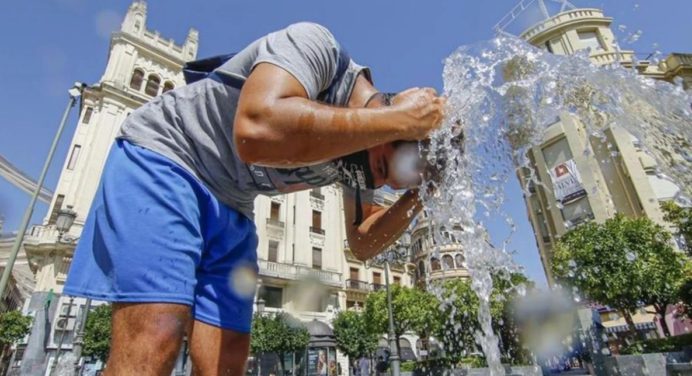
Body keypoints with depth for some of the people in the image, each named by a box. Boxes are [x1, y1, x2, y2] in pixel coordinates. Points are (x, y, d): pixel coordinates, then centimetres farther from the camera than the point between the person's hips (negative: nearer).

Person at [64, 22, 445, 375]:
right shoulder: (316, 46, -20)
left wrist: (414, 199, -8)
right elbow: (257, 132, -40)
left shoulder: (362, 158, 0)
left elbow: (362, 243, 7)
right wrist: (398, 120, -31)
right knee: (155, 341, -20)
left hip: (230, 208, 7)